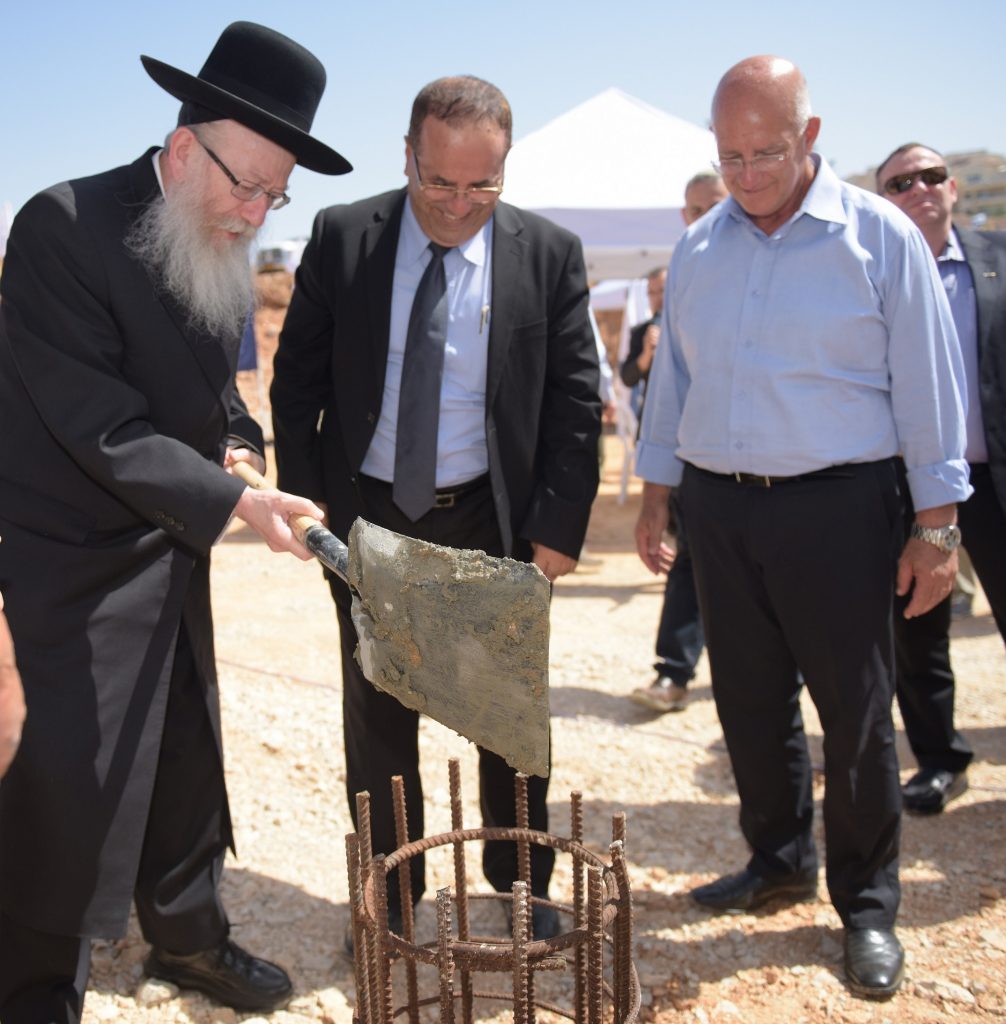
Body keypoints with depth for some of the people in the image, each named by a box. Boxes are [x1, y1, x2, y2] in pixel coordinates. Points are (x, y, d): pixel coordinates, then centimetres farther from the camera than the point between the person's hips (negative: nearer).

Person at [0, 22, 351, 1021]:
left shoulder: (219, 247, 2)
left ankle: (188, 937, 40)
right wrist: (230, 499, -29)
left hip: (172, 553, 8)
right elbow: (98, 423, -25)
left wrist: (238, 441, -2)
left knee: (187, 759, 19)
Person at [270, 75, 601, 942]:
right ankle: (389, 898, 29)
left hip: (495, 518, 0)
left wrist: (559, 525, -8)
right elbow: (297, 378, 1)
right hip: (367, 514, 1)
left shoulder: (550, 254, -4)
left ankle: (523, 887, 31)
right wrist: (305, 496, -6)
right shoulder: (341, 237, -3)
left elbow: (576, 402, -2)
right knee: (377, 717, 11)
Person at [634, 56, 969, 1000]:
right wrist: (656, 493, 12)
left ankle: (867, 904, 21)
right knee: (749, 701, 13)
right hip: (719, 505, 4)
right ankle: (780, 861, 33)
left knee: (855, 712, 4)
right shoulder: (697, 248, 8)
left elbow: (927, 386, -3)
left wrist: (937, 523, -6)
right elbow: (672, 381, 14)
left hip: (834, 505, -4)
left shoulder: (878, 237, -4)